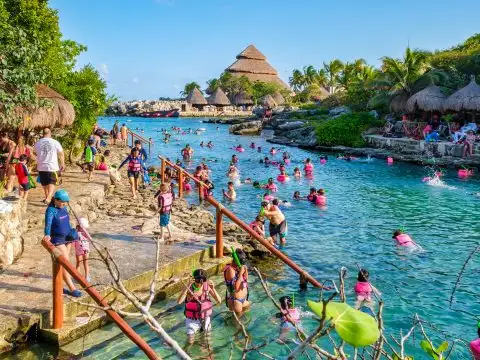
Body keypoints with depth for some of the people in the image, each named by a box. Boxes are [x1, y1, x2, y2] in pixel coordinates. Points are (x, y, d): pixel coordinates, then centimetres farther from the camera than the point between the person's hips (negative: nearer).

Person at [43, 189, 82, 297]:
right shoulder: (51, 210, -16)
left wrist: (71, 231, 17)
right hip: (57, 240, -7)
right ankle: (72, 289, -5)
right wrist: (47, 235, -47)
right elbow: (48, 224, -31)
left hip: (67, 239, 7)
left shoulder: (64, 208, 6)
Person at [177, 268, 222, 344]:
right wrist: (187, 288, -46)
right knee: (190, 342, 3)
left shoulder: (207, 286, -18)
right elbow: (178, 302, -36)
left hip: (205, 318, 1)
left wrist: (213, 289, -33)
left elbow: (219, 301, -18)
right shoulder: (189, 288, -22)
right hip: (192, 320, -1)